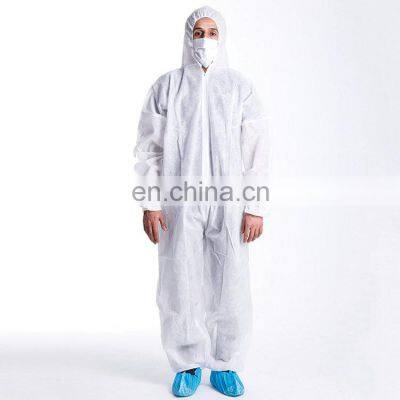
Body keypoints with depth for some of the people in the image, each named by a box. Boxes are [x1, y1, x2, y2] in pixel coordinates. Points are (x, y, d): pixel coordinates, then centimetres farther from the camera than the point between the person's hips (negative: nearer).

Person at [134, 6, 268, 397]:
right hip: (179, 205, 0)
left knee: (230, 287, 1)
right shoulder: (166, 86, 4)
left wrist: (255, 208, -6)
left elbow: (256, 149, 0)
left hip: (227, 205, 0)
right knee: (180, 285, 2)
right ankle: (187, 365, 21)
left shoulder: (240, 87, 4)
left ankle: (224, 366, 21)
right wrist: (149, 204, -6)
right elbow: (149, 148, 2)